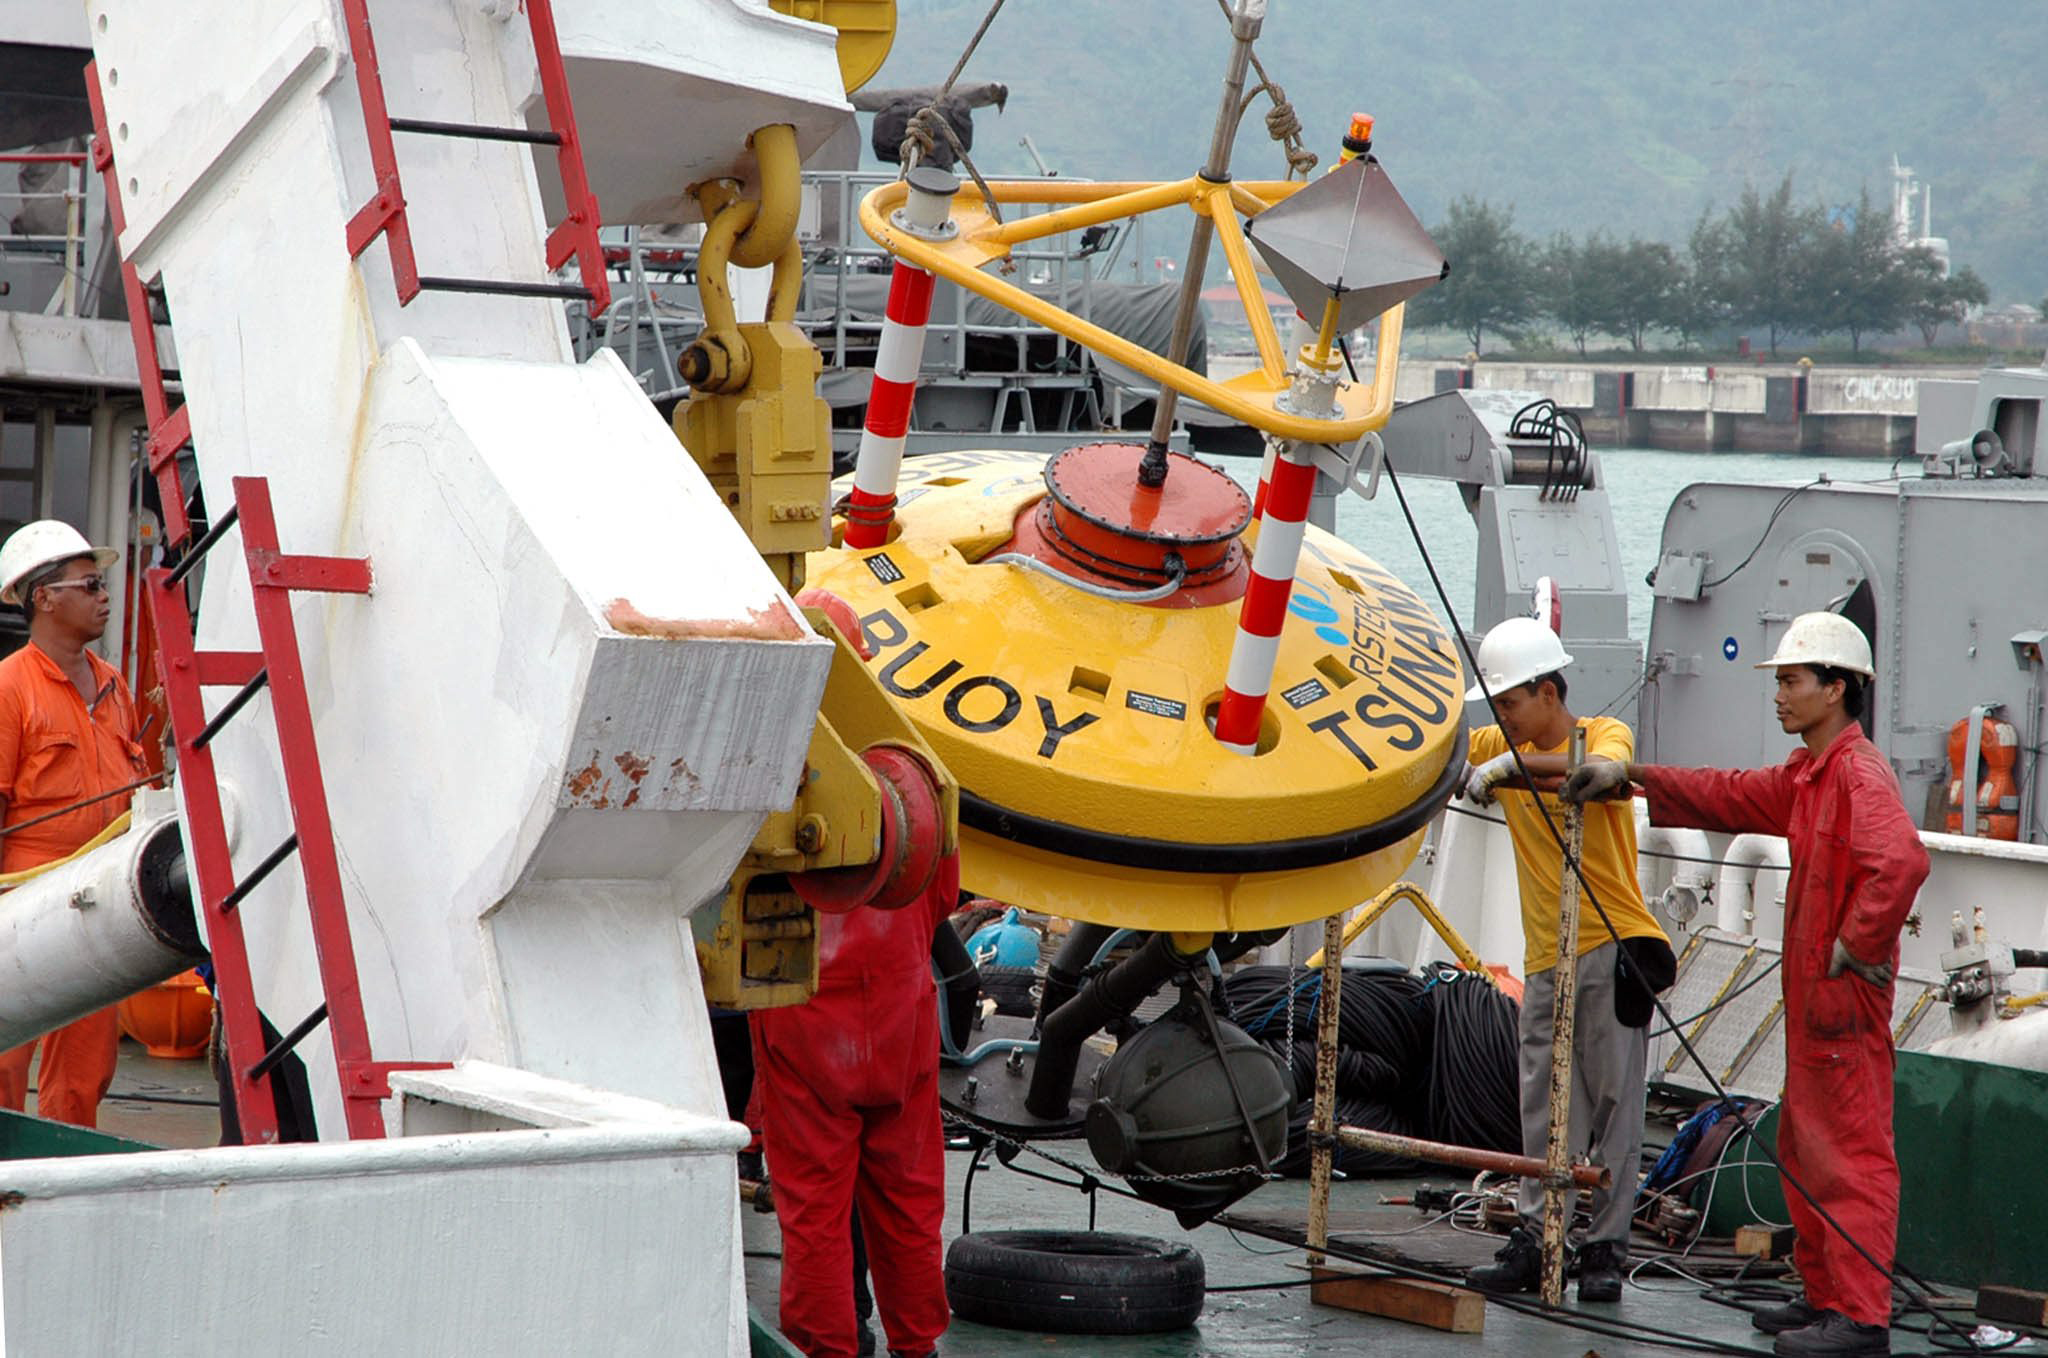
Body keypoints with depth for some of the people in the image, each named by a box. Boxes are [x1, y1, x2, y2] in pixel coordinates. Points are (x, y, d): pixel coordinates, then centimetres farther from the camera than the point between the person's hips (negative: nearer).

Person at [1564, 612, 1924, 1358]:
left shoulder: (1859, 771, -16)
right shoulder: (1806, 774, 16)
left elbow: (1901, 860, -31)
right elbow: (1730, 797, 25)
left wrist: (1853, 946, -23)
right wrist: (1632, 777, 18)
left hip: (1846, 993, -11)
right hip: (1810, 991, 11)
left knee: (1852, 1151, -9)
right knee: (1805, 1150, 16)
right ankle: (1825, 1293, 24)